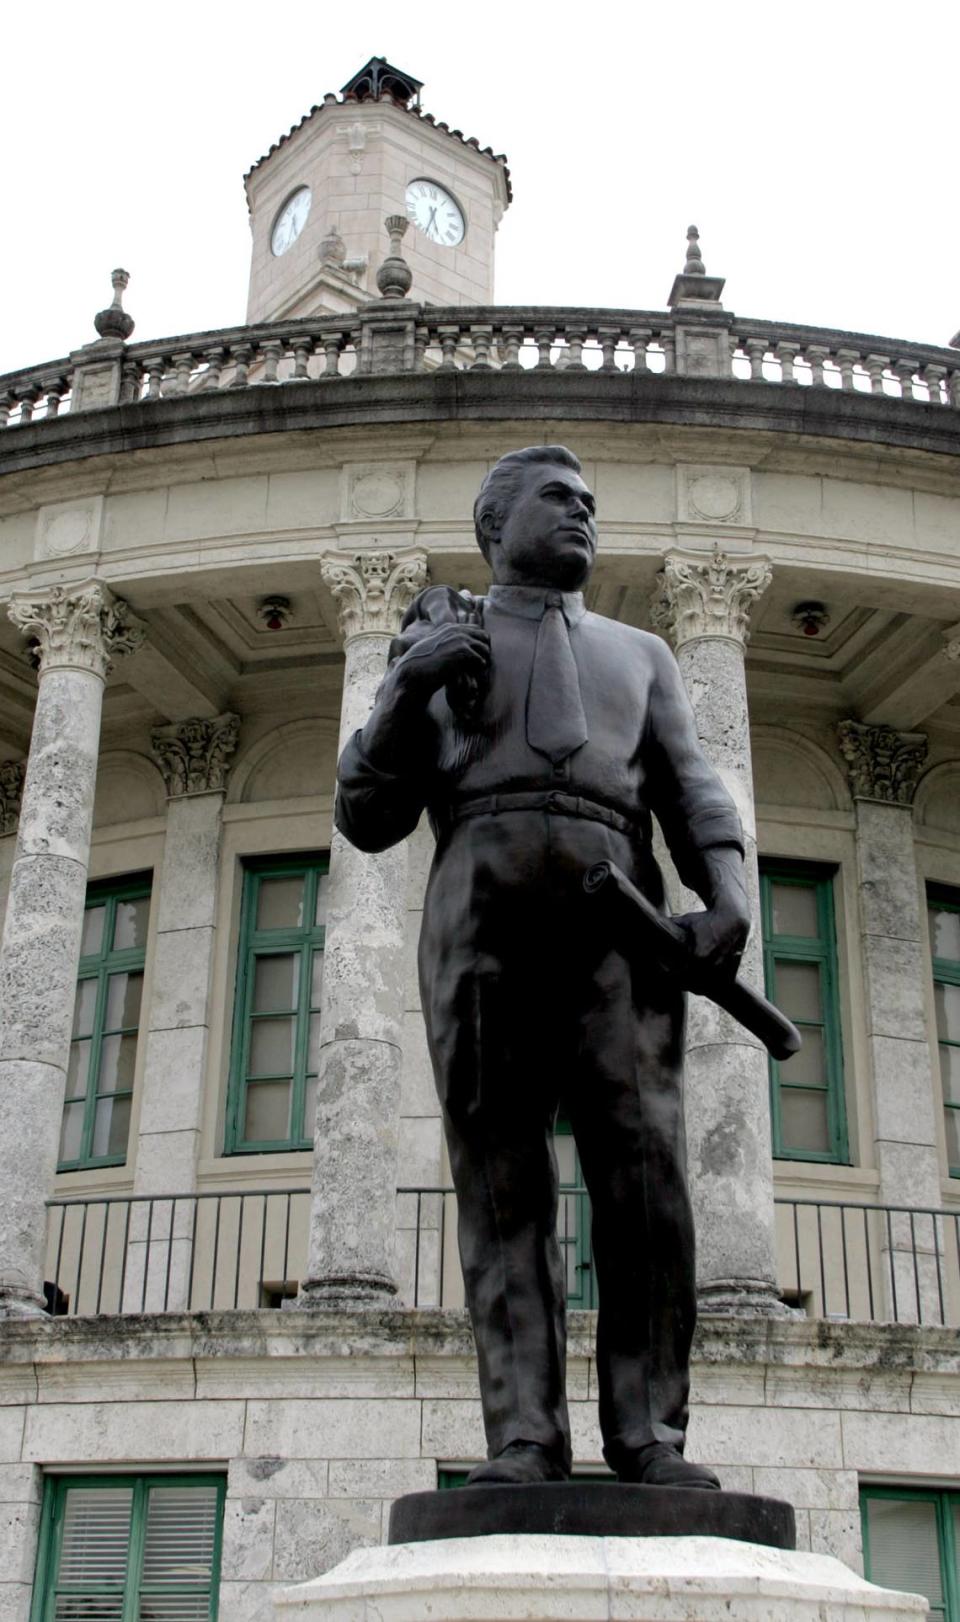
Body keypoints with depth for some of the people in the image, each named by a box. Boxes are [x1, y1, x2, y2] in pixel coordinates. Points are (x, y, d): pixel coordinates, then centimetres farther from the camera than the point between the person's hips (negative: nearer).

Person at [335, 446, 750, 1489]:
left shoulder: (638, 654, 29)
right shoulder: (435, 650, 25)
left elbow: (693, 801, 15)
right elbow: (367, 818, 14)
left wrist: (729, 901, -7)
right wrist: (408, 685, -3)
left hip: (615, 912, 1)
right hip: (481, 911, -1)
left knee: (644, 1167, -13)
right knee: (502, 1181, -9)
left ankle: (646, 1435, -11)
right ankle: (524, 1441, -11)